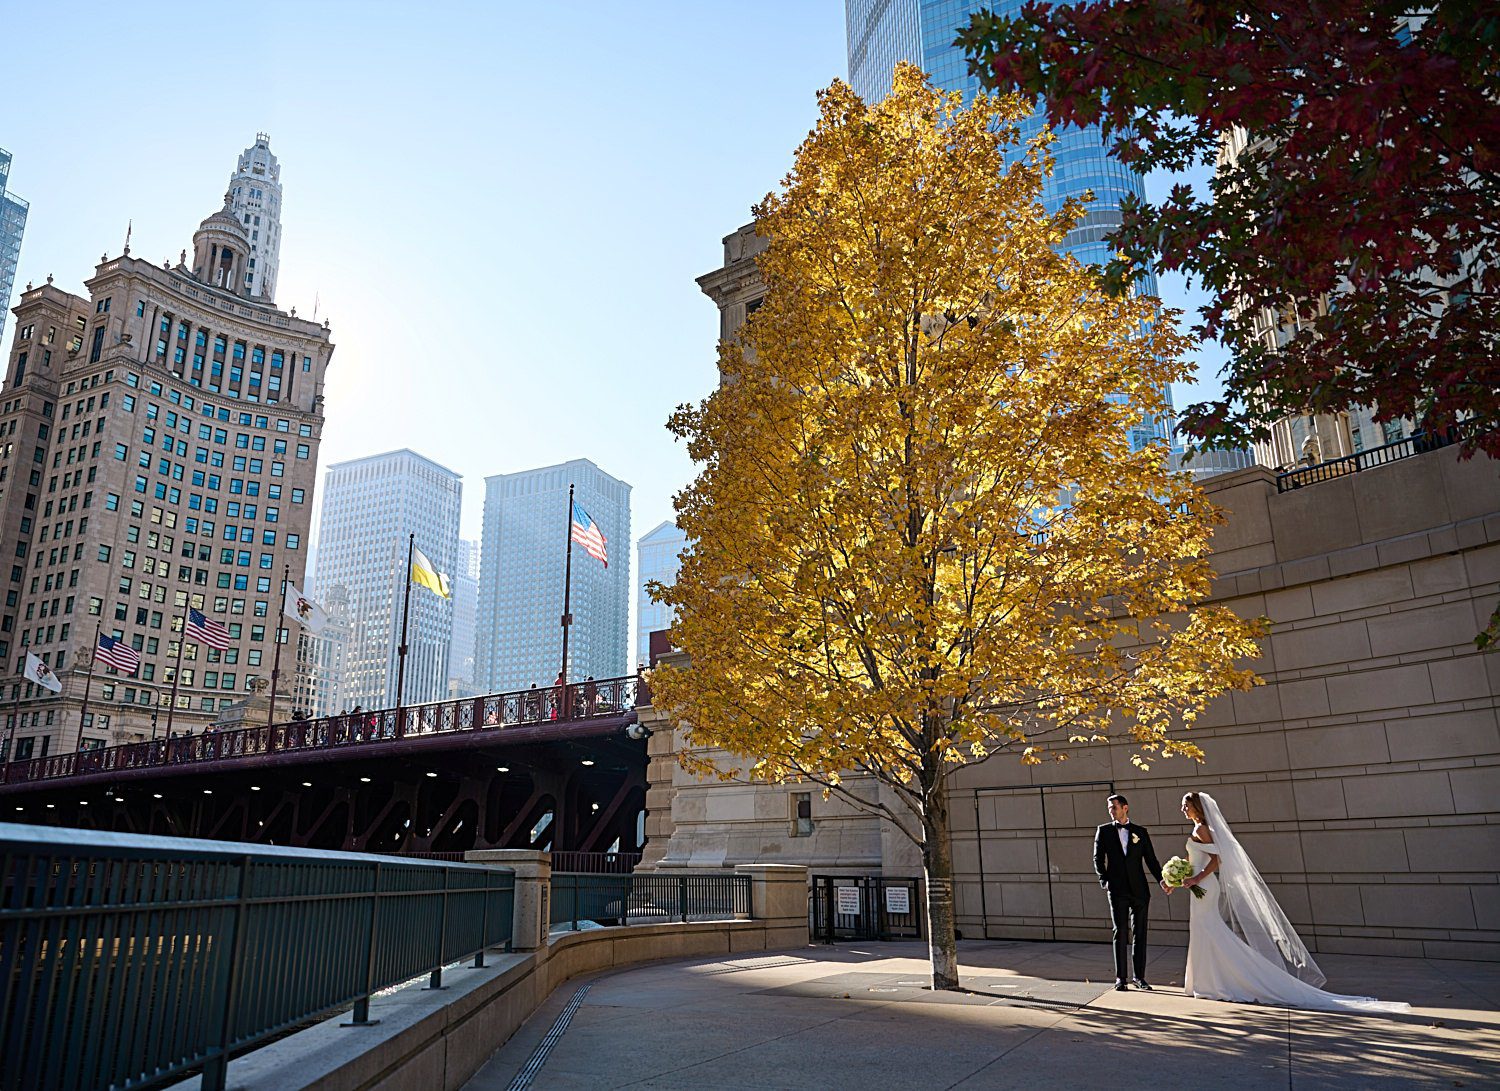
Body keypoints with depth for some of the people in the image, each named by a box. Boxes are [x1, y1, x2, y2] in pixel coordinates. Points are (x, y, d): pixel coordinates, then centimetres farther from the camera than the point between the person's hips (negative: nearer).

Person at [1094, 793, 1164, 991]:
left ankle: (1139, 976, 15)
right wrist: (1104, 880, -9)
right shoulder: (1104, 831, 6)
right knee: (1120, 933, 0)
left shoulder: (1140, 831, 8)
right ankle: (1120, 977, 6)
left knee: (1139, 934, 6)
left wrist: (1161, 879, -8)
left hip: (1140, 889, 1)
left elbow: (1150, 859, 6)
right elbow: (1098, 858, 4)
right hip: (1117, 890, -1)